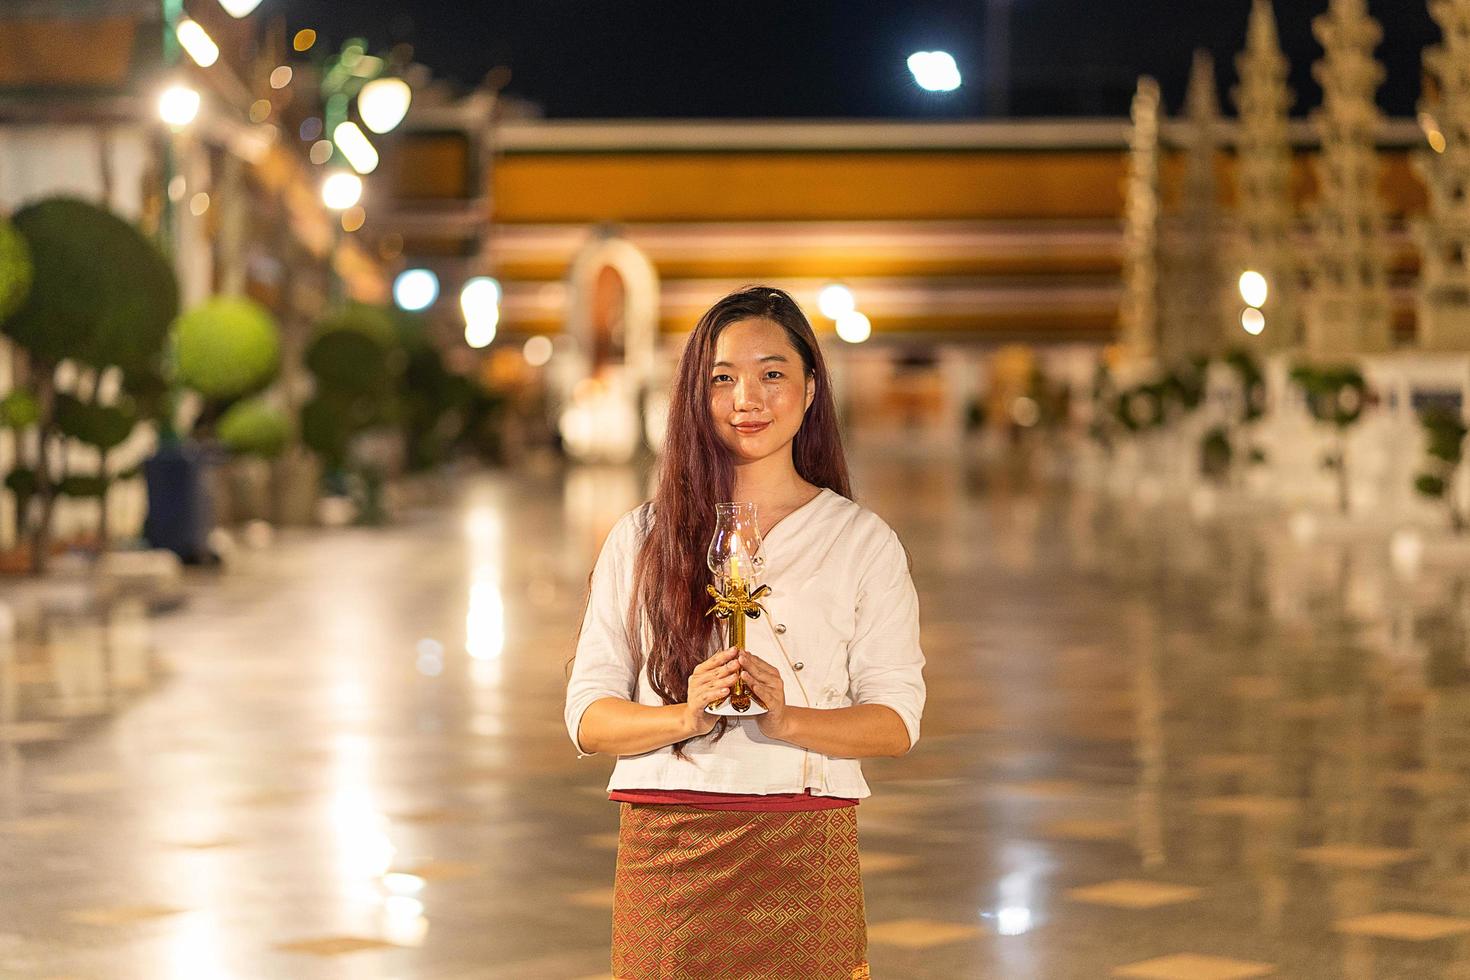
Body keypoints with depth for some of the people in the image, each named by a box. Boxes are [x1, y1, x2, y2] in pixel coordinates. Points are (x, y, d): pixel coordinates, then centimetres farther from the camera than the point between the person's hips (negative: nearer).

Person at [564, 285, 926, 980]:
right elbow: (588, 718, 5)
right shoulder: (641, 539, 9)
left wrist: (786, 718, -17)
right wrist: (686, 716, -14)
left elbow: (897, 721, 1)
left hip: (805, 854, -1)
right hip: (665, 848, 1)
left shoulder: (861, 540, 7)